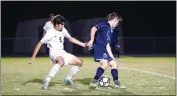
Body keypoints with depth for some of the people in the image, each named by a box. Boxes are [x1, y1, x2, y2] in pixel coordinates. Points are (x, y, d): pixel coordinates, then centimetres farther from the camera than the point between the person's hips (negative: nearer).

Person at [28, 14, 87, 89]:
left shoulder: (63, 30, 5)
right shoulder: (50, 32, -15)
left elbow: (70, 38, 23)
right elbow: (40, 44, -14)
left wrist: (83, 44, 18)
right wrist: (33, 57, -17)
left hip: (63, 53, 8)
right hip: (54, 53, -8)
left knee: (79, 62, 4)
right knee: (61, 62, -41)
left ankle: (68, 79, 21)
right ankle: (47, 80, -35)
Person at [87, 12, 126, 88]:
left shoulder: (110, 30, 26)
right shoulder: (104, 25, -1)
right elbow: (93, 29, -16)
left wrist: (111, 56, 22)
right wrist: (92, 41, -24)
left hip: (104, 49, 10)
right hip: (98, 46, -10)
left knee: (114, 64, 12)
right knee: (105, 63, -26)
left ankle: (116, 82, 20)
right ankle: (94, 82, -25)